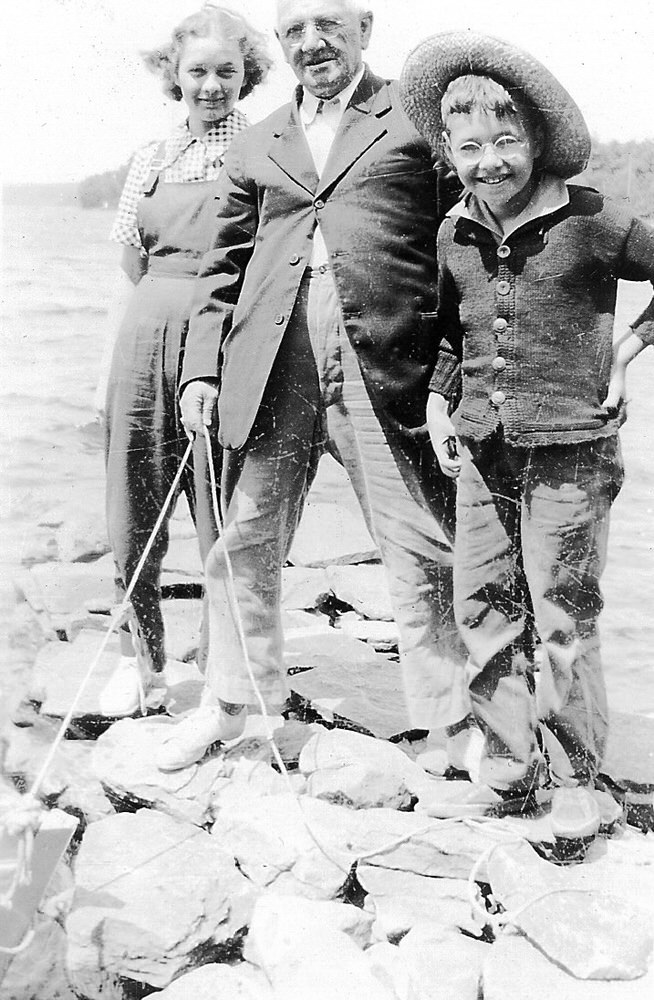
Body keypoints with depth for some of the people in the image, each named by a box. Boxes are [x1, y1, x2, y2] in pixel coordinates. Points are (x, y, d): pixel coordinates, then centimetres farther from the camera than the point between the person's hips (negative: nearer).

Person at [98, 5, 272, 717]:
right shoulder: (151, 158, 16)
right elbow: (133, 263, 17)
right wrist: (174, 297, 4)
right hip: (147, 335, 4)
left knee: (228, 519, -2)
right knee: (134, 511, 7)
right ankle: (140, 658, 23)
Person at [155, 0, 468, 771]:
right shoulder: (254, 149, 20)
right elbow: (223, 268, 19)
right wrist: (202, 368, 7)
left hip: (389, 369, -3)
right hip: (271, 374, 4)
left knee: (423, 550, -1)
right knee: (246, 545, 11)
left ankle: (448, 722, 14)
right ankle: (230, 705, 29)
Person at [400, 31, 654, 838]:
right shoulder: (454, 234, 6)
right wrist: (438, 400, 9)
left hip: (569, 445, -5)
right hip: (482, 445, 5)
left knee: (562, 619, 0)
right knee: (481, 605, 9)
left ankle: (573, 778, 16)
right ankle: (511, 753, 25)